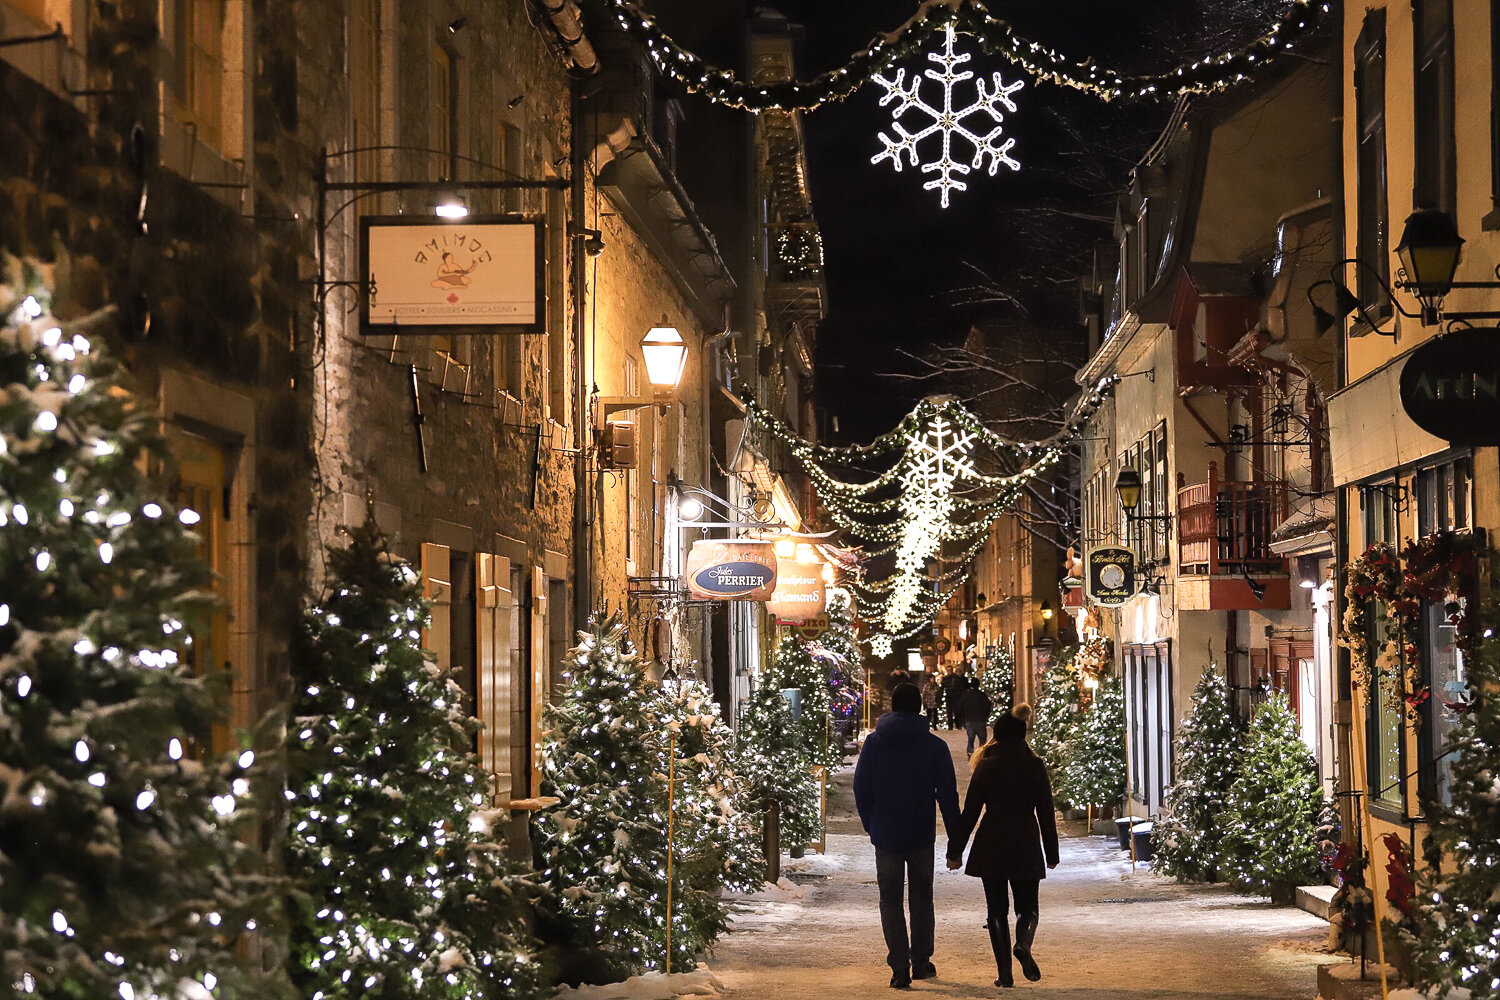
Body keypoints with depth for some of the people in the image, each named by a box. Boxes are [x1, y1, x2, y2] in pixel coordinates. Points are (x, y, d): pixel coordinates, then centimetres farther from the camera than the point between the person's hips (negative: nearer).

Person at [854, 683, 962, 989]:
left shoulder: (874, 743, -3)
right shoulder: (935, 746, -5)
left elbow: (861, 789, -2)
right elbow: (948, 793, -4)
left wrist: (871, 825, 10)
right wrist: (955, 834, 2)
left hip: (886, 836, 0)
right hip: (922, 836, 0)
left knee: (891, 901, 5)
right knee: (922, 899, 17)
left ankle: (900, 968, -4)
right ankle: (921, 962, 20)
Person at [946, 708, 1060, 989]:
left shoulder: (986, 767, -3)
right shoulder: (1035, 766, 1)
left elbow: (970, 812, -3)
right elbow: (1046, 813, 4)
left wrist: (955, 851, 4)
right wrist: (1051, 853, 12)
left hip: (991, 847, -1)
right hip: (1027, 846, 1)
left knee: (997, 910, 7)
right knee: (1028, 907, 11)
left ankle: (1004, 971, 2)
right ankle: (1023, 945, -21)